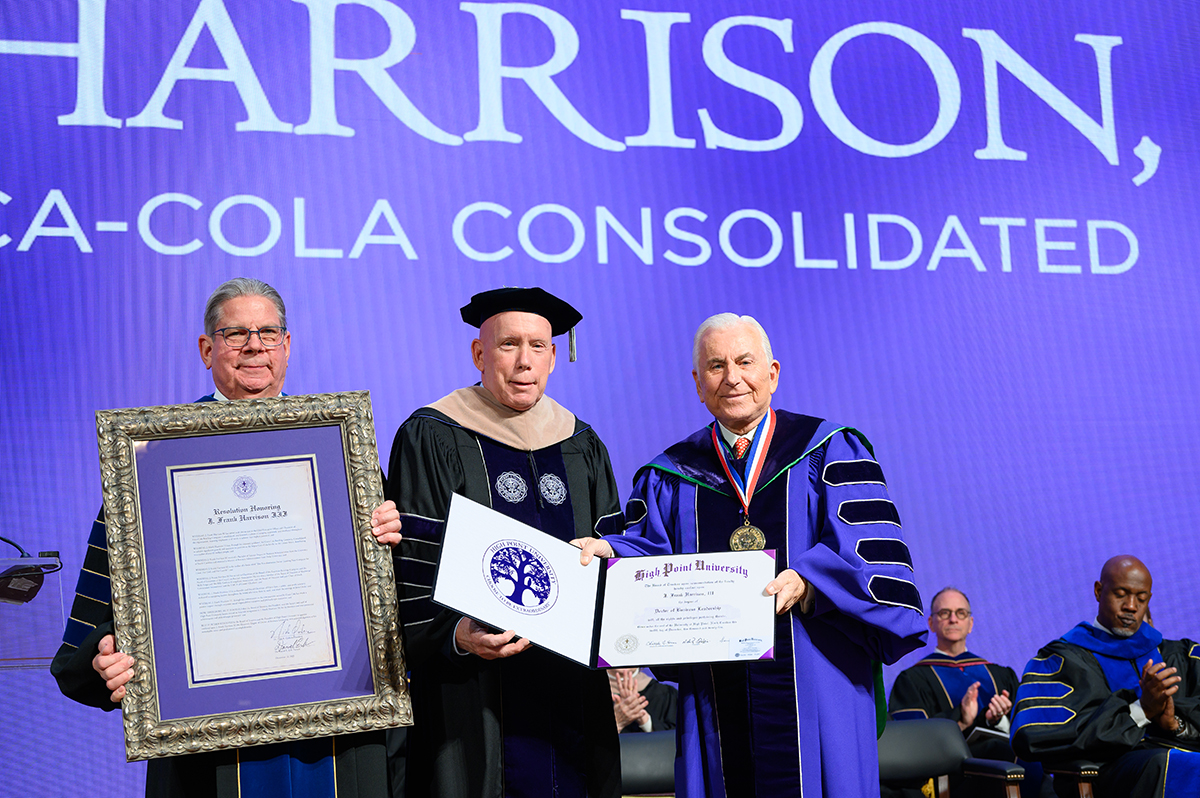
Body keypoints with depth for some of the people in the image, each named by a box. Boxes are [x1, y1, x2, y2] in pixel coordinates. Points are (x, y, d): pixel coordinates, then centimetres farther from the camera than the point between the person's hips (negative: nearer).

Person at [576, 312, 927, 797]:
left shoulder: (831, 453, 5)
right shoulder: (669, 479, 14)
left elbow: (867, 549, -6)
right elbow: (648, 557, 3)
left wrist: (807, 580, -24)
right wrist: (607, 553, -18)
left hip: (813, 692, -2)